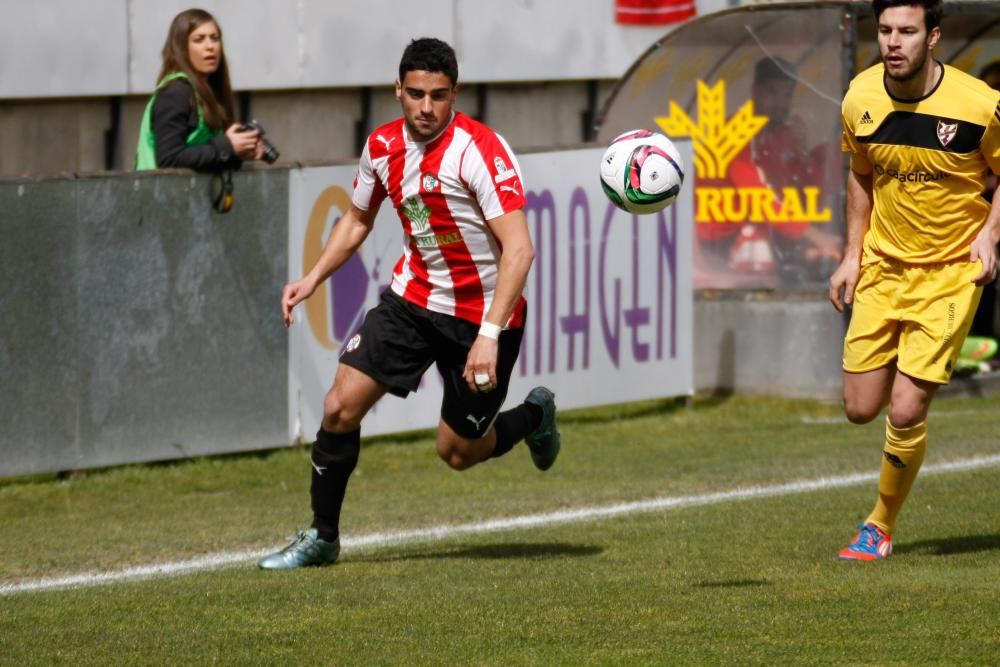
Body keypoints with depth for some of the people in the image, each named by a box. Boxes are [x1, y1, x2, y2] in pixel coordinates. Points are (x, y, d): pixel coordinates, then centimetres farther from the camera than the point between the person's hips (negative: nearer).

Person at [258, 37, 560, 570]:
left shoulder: (480, 150, -23)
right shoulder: (383, 147, -2)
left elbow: (519, 249, -27)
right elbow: (358, 218, 18)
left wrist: (489, 335, -34)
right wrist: (314, 278, 5)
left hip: (482, 313, -5)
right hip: (412, 296, 5)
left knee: (457, 452, 4)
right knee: (341, 406, -7)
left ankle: (533, 417, 36)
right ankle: (322, 537, 9)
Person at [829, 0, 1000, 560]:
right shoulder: (860, 100, -6)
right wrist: (853, 254, 8)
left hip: (949, 273, -4)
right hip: (882, 266, 4)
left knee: (906, 412, -12)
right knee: (861, 409, 4)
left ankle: (881, 528, 10)